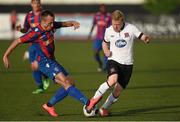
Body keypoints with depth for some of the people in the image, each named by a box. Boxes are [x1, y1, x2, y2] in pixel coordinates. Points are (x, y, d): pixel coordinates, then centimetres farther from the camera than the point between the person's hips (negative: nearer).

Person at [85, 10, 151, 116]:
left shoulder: (131, 28, -8)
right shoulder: (109, 31, 1)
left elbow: (143, 37, -10)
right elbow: (105, 43, 19)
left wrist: (147, 38, -34)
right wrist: (106, 51, -2)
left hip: (127, 64, 0)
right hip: (113, 60, 0)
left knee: (118, 92, 0)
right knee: (112, 80, -31)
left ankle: (104, 108, 20)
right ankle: (96, 98, -13)